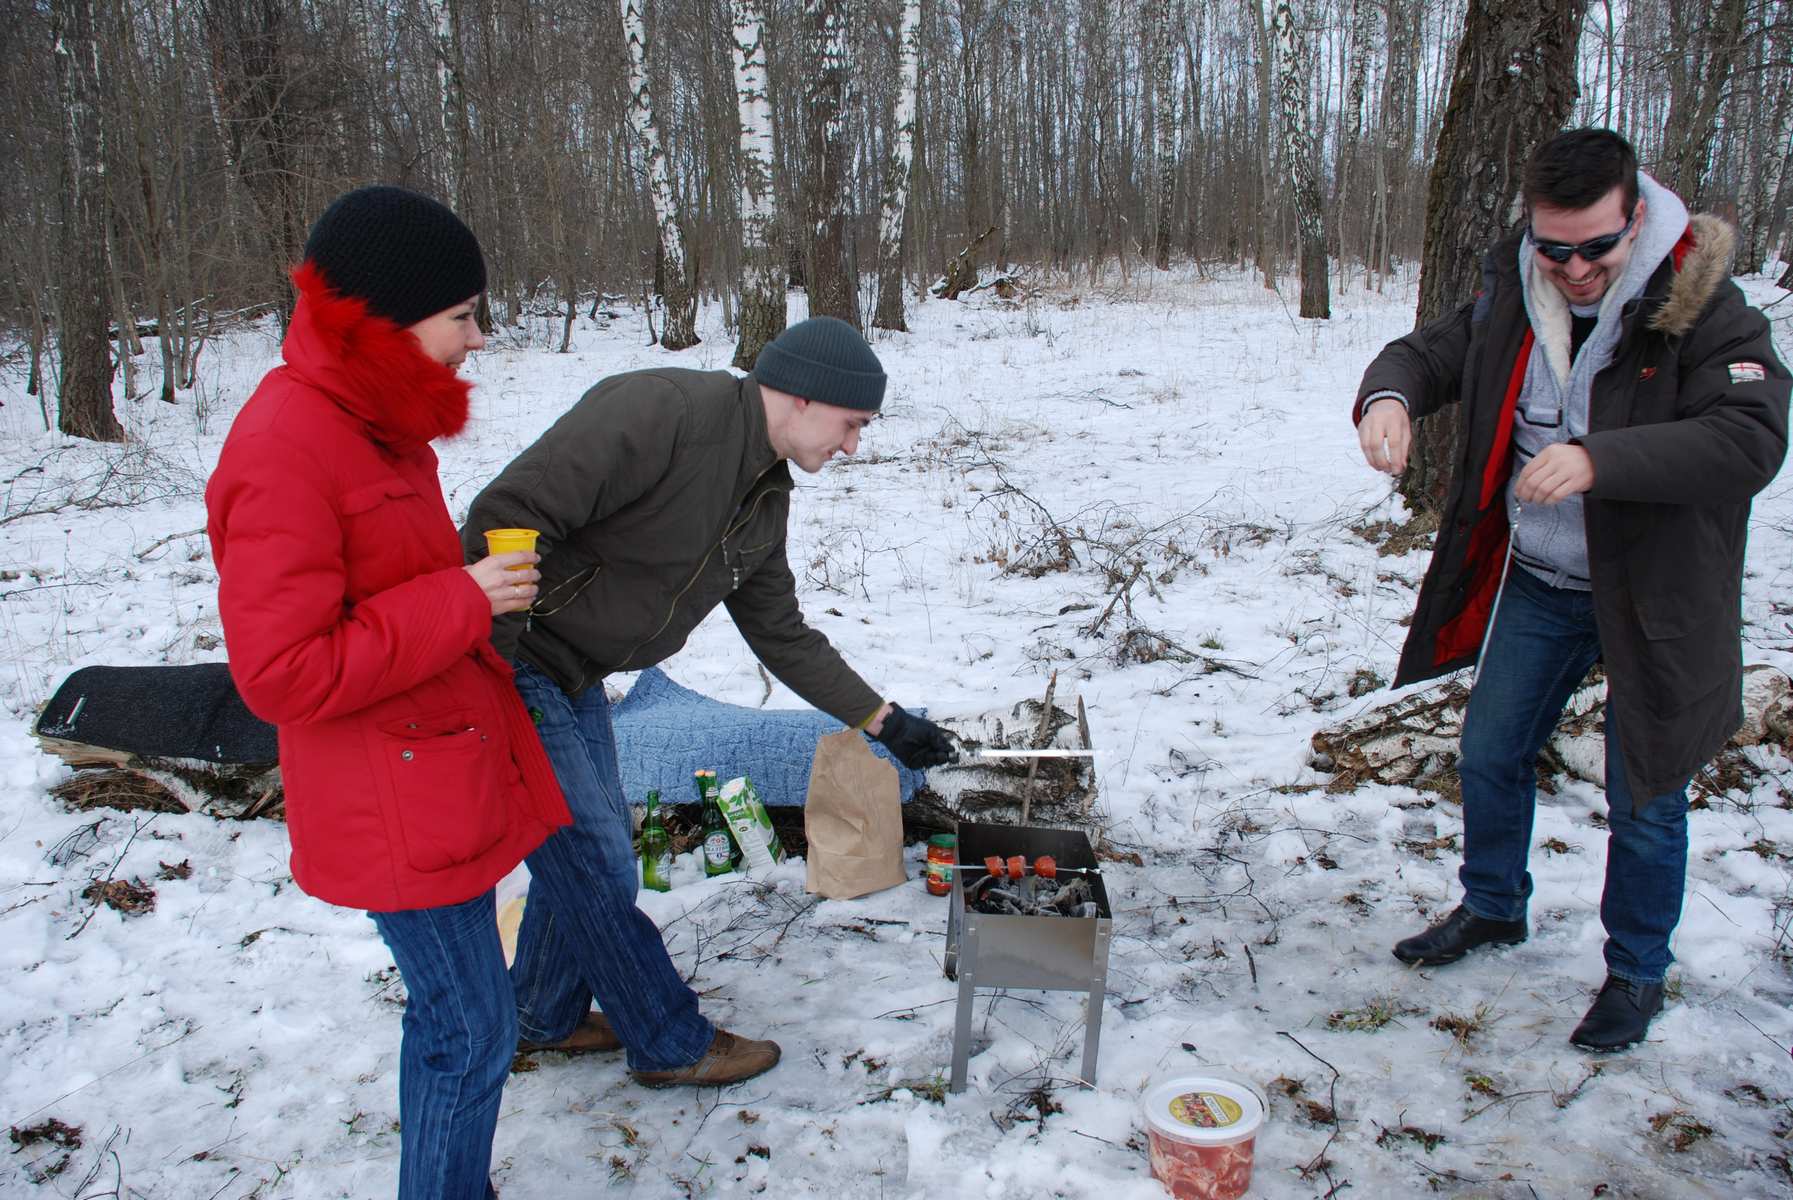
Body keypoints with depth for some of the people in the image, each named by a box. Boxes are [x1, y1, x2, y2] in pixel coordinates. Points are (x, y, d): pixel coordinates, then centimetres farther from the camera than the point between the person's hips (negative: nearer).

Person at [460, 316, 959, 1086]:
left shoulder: (765, 498, 5)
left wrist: (884, 721, 12)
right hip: (504, 666, -9)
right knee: (595, 860, -1)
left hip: (573, 677, 9)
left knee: (584, 851, 18)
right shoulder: (662, 410, -25)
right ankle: (673, 1045, 17)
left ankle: (548, 1016, 40)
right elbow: (511, 514, -30)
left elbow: (781, 634, 14)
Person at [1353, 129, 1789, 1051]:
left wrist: (1600, 458, -45)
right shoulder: (1513, 296, -4)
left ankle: (1637, 972, 31)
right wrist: (1390, 393, -18)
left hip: (1652, 593, -5)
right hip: (1535, 581, 5)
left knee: (1643, 800, 8)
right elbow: (1434, 351, 7)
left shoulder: (1705, 310, -19)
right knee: (1490, 753, 17)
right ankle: (1494, 907, 42)